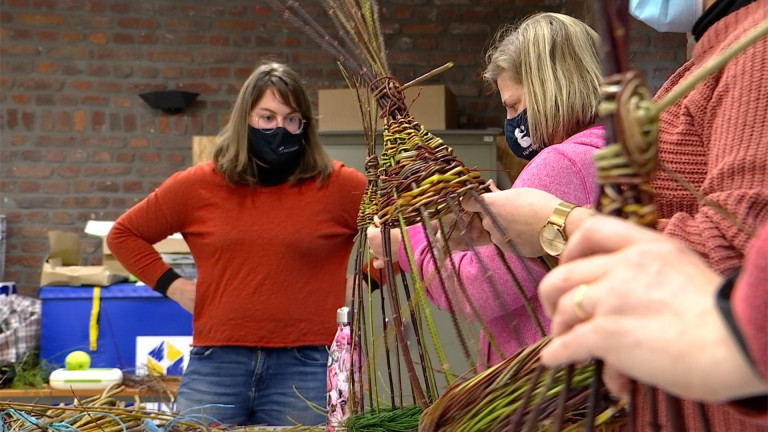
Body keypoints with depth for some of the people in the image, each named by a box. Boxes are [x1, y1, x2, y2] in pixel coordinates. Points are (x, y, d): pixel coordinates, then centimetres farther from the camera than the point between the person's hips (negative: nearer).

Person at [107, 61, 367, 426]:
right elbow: (124, 234, 16)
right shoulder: (198, 185, 4)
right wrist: (172, 285, 6)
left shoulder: (337, 186, -1)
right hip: (215, 365, 2)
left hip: (303, 368, -1)